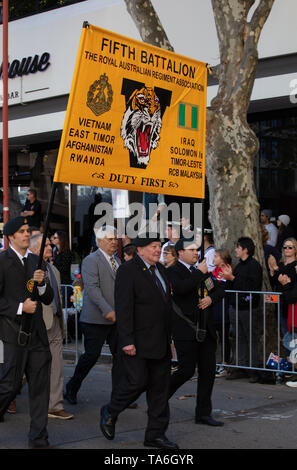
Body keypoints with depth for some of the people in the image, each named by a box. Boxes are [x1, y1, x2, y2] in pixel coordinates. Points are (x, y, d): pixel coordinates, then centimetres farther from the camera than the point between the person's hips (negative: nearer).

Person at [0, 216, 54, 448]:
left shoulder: (36, 261, 14)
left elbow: (48, 299, 15)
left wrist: (42, 283, -4)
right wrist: (20, 308, -14)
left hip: (37, 332, 6)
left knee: (40, 386, 5)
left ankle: (39, 438, 13)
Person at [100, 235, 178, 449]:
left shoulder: (160, 269, 14)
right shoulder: (128, 271, -10)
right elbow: (123, 308, -16)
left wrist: (169, 337, 17)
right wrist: (127, 340, -21)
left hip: (160, 343, 8)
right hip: (138, 342, -7)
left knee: (160, 386, 7)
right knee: (137, 381, -9)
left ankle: (156, 434, 14)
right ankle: (110, 412, 19)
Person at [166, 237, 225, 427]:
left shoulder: (200, 270, 17)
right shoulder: (173, 271, -6)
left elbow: (220, 290, 19)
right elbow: (180, 288, -27)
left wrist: (211, 298, -3)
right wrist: (200, 272, -17)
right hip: (186, 330, -7)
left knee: (208, 371, 5)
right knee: (187, 370, -7)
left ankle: (203, 413, 13)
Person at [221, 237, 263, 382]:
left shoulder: (254, 265, -8)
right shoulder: (239, 266, 16)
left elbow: (252, 286, -20)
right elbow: (230, 287, 19)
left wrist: (233, 278, -17)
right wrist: (229, 276, 1)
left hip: (249, 309, -8)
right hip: (236, 307, 8)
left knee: (252, 339, -2)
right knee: (240, 339, 11)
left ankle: (255, 369, 3)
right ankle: (241, 368, 16)